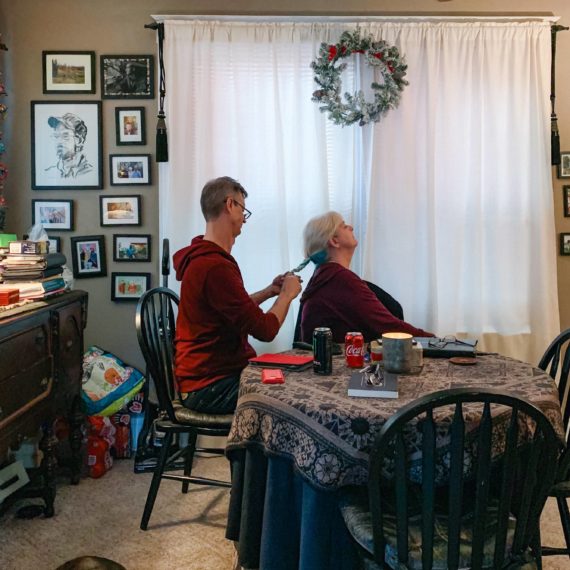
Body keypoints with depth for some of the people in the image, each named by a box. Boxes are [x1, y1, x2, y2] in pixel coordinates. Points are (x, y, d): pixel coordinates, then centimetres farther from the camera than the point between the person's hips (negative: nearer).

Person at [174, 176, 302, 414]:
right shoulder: (215, 267, -23)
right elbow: (265, 330, -21)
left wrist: (269, 291, 16)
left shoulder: (203, 258, 12)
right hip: (209, 387, -10)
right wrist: (286, 294, -4)